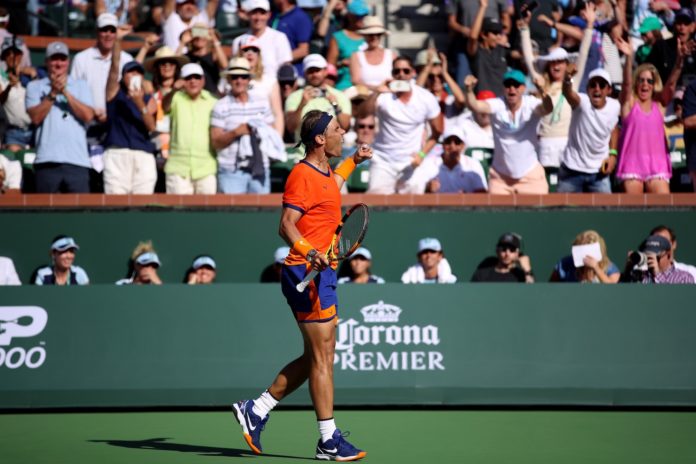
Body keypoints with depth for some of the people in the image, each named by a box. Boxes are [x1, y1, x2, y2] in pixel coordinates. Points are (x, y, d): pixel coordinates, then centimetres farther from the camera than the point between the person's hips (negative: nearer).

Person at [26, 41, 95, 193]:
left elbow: (88, 116, 0)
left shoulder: (80, 86, 16)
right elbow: (36, 117, -1)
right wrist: (53, 93, -7)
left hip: (77, 161, 1)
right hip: (47, 161, -1)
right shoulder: (35, 87, 13)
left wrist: (65, 92, -5)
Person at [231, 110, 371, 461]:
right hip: (307, 274, -10)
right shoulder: (303, 175, -13)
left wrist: (354, 161, 45)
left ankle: (256, 410, 17)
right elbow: (287, 225, -22)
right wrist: (310, 253, -36)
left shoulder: (325, 173, 17)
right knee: (322, 357, -7)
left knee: (315, 358, 13)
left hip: (319, 274, 10)